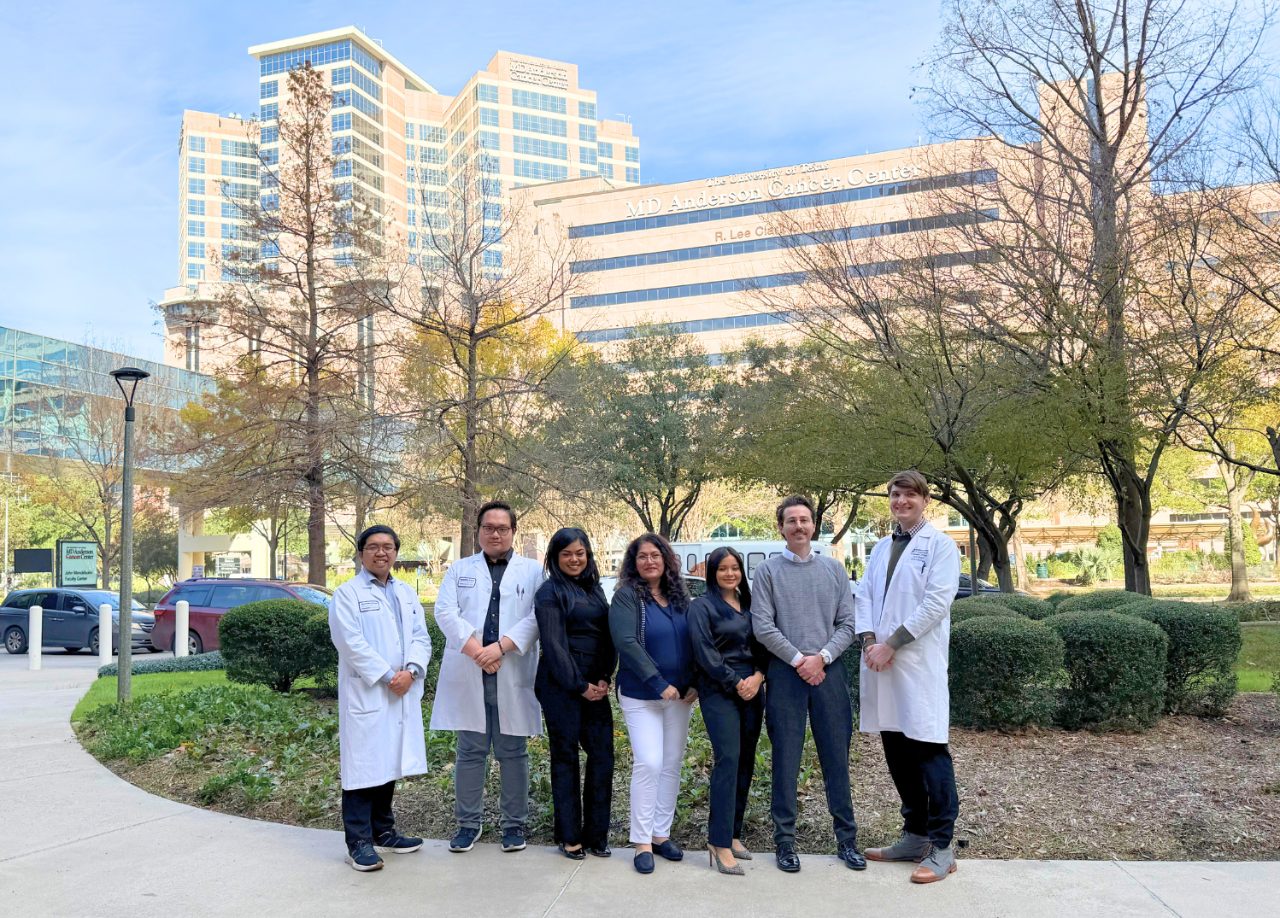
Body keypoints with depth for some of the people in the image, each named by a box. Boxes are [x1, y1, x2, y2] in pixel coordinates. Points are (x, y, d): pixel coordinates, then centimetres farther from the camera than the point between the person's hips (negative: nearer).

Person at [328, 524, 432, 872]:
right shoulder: (348, 593, -3)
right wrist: (387, 677, -15)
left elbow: (421, 637, 9)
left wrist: (410, 671, -9)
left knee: (389, 764, 13)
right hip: (366, 694, -6)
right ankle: (359, 843, 3)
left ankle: (383, 833, 24)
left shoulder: (406, 594, 15)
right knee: (363, 767, -4)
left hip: (402, 695, 6)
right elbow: (352, 643, -13)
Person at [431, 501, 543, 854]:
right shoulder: (460, 569, 13)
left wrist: (501, 646, -17)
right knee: (470, 751, 7)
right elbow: (445, 611, -1)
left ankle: (514, 823, 17)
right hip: (468, 675, 1)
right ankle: (468, 822, 18)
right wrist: (476, 651, -13)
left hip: (513, 675, -1)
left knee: (513, 752, 6)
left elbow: (537, 616, -5)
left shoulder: (533, 571, 8)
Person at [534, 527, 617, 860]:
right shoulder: (550, 591, -5)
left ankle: (596, 834, 13)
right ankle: (569, 836, 13)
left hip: (595, 685, 6)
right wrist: (579, 686, -11)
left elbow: (608, 637, 11)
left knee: (602, 756, 2)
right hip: (561, 684, -5)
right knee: (565, 756, 3)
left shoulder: (594, 588, 13)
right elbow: (554, 644, -11)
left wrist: (604, 679, -2)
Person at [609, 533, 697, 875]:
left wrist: (694, 684, -2)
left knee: (672, 765, 9)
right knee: (648, 764, -10)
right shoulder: (626, 596, -8)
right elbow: (626, 643, -18)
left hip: (680, 694, 5)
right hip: (641, 696, -5)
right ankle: (642, 841, 2)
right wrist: (660, 684, -20)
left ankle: (661, 833, 21)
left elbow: (694, 642, 10)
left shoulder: (680, 597, 8)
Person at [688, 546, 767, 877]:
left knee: (746, 762, 6)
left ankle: (733, 833, 16)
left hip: (752, 691, 6)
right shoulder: (702, 607, 0)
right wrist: (736, 683, -11)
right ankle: (720, 844, -12)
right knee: (728, 759, -14)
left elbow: (764, 647, 13)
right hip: (719, 691, -6)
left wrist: (758, 677, -5)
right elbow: (705, 653, -9)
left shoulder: (750, 605, 16)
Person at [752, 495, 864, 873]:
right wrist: (798, 659, -10)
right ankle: (785, 841, 13)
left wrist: (822, 657, -9)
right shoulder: (768, 570, 1)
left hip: (828, 671, 2)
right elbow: (763, 627, -5)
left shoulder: (834, 569, 8)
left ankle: (847, 839, 17)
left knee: (837, 758, 7)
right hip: (785, 673, -2)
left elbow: (847, 624, 5)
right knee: (786, 760, 3)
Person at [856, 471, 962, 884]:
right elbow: (864, 595, 13)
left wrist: (892, 643, -13)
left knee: (929, 751, -4)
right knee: (897, 752, 11)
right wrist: (869, 640, -5)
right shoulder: (881, 548, 18)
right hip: (880, 660, 6)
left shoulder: (939, 545, -1)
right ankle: (914, 835, 24)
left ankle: (940, 848, 4)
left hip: (919, 663, -6)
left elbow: (936, 603, -11)